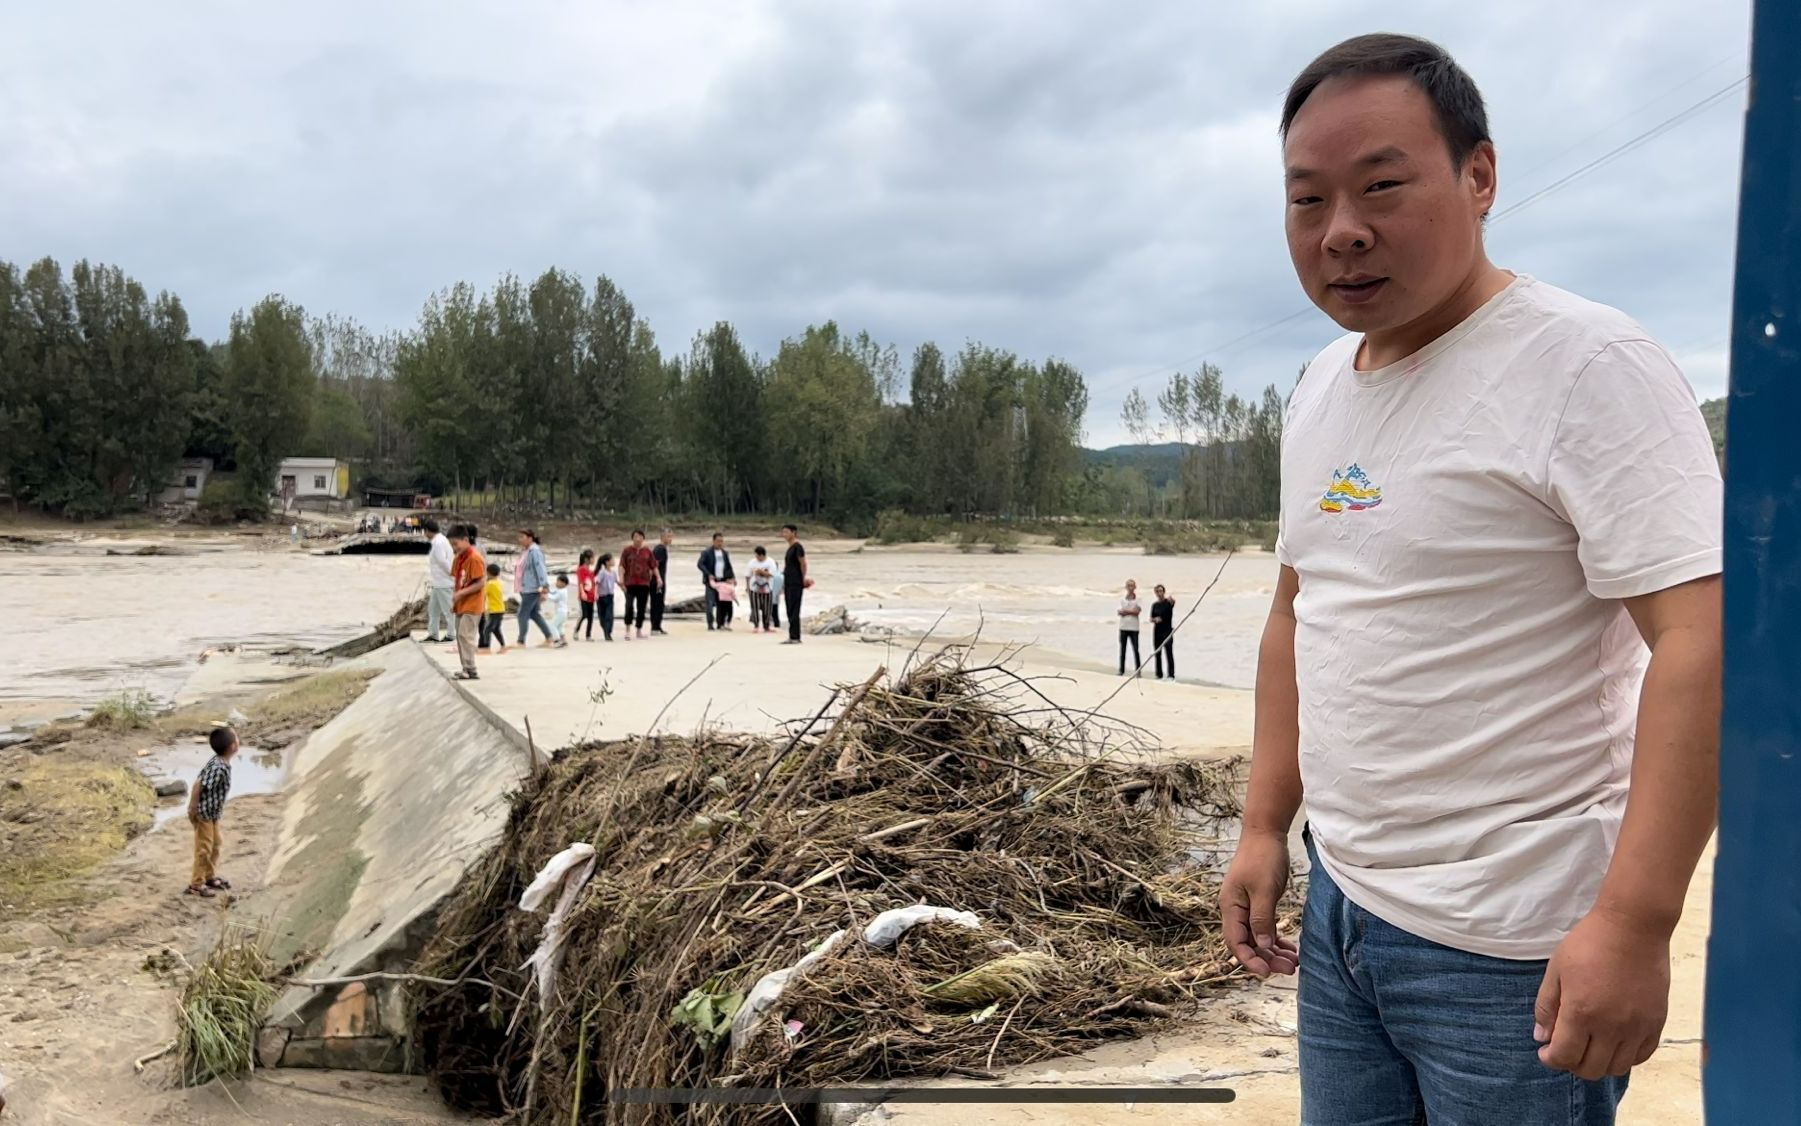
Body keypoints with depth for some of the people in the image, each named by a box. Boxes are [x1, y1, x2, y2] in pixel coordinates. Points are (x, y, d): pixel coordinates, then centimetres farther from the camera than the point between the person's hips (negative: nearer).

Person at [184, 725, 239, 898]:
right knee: (204, 848, 0)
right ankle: (196, 885, 11)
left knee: (214, 845, 20)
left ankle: (210, 877, 34)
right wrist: (192, 809, -20)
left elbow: (201, 782, 11)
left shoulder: (220, 763, 0)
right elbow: (198, 785, -28)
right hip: (204, 812, -9)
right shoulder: (219, 768, -30)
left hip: (213, 812, 9)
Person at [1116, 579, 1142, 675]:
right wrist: (1131, 611, -10)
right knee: (1122, 649, 4)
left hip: (1134, 627, -2)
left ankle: (1138, 670, -1)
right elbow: (1118, 612, -3)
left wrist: (1125, 611, -5)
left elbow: (1138, 611, -9)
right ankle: (1121, 670, 9)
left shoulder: (1138, 599, 5)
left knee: (1135, 649, -5)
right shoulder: (1122, 599, 10)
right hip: (1123, 627, 2)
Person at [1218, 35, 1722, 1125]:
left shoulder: (1587, 367, -14)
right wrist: (1265, 827, 13)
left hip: (1510, 951, -7)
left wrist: (1634, 923, -25)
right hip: (1338, 905, 7)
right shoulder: (1321, 390, 9)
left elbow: (1703, 639, -21)